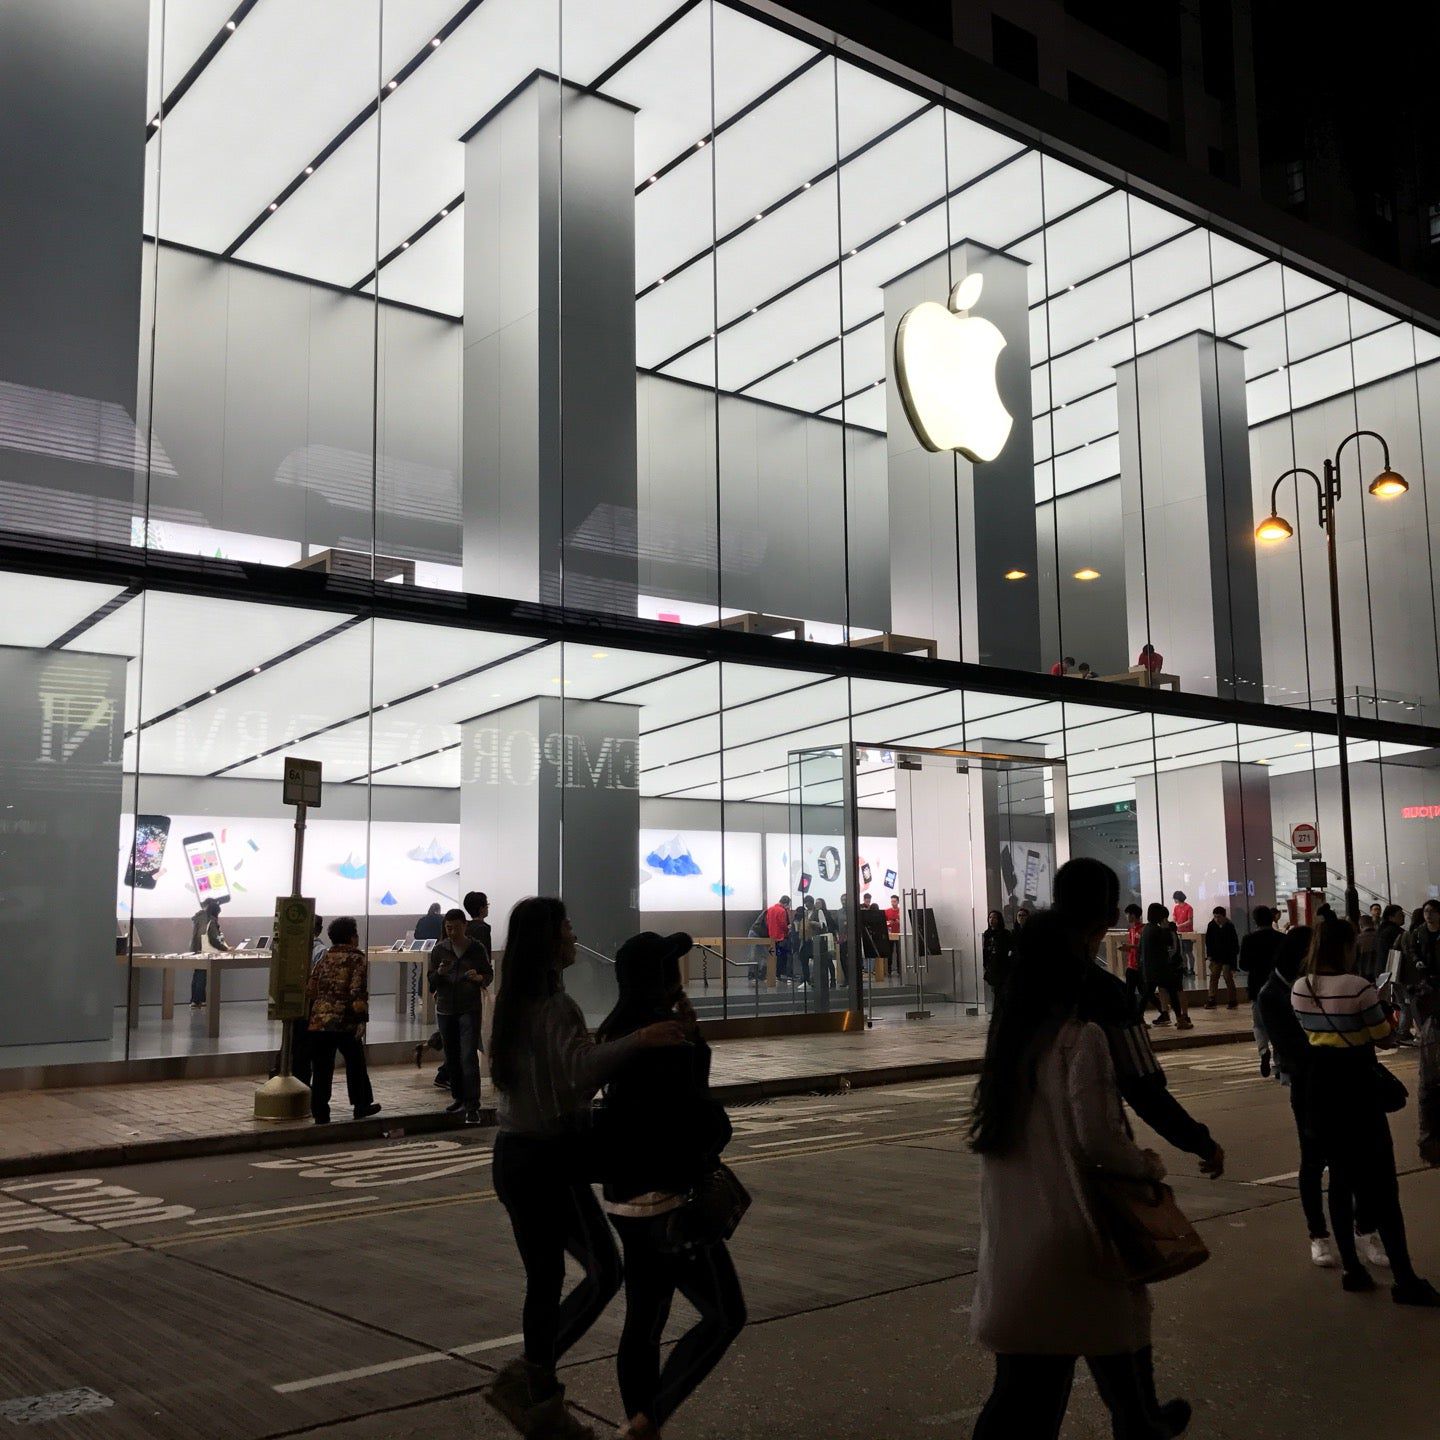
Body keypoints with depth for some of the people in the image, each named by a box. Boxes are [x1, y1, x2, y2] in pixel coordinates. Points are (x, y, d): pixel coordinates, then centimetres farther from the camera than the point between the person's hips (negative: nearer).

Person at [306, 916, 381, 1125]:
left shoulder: (324, 958, 12)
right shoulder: (358, 959, -3)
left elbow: (311, 989, 11)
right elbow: (358, 992, -14)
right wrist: (361, 1019, -11)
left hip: (318, 1020, 4)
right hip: (344, 1022, -4)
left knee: (321, 1069, 6)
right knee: (355, 1063, 15)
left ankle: (320, 1112, 5)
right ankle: (361, 1105, 25)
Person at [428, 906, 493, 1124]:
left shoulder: (477, 948, -2)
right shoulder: (439, 949, 3)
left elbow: (489, 974, 6)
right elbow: (430, 980, 6)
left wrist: (478, 977, -16)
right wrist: (439, 973, -17)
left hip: (470, 1009, -3)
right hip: (445, 1009, 3)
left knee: (469, 1056, -11)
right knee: (451, 1057, 12)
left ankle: (472, 1107, -11)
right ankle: (458, 1098, 28)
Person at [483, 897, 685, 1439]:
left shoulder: (515, 1003, 10)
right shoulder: (555, 1006, -19)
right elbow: (581, 1067, -36)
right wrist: (638, 1039, -48)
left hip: (513, 1154, 9)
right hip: (550, 1158, -9)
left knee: (545, 1278, 15)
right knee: (604, 1272, 1)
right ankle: (527, 1376, 3)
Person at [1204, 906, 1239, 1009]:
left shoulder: (1230, 927, -13)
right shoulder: (1211, 926, -3)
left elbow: (1234, 944, -10)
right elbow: (1208, 941, 5)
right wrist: (1209, 955, -1)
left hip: (1228, 957, -4)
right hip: (1216, 956, 4)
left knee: (1228, 977, -1)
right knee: (1213, 976, 2)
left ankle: (1232, 1000, 8)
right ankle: (1212, 1000, 4)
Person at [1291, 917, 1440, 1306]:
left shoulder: (1299, 989, 1)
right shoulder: (1358, 987, -18)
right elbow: (1386, 1039, -8)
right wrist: (1387, 1021, 13)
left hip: (1320, 1088, 6)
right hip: (1355, 1088, -6)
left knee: (1340, 1178, 15)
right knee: (1382, 1185, 1)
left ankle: (1352, 1269, 19)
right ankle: (1405, 1280, 4)